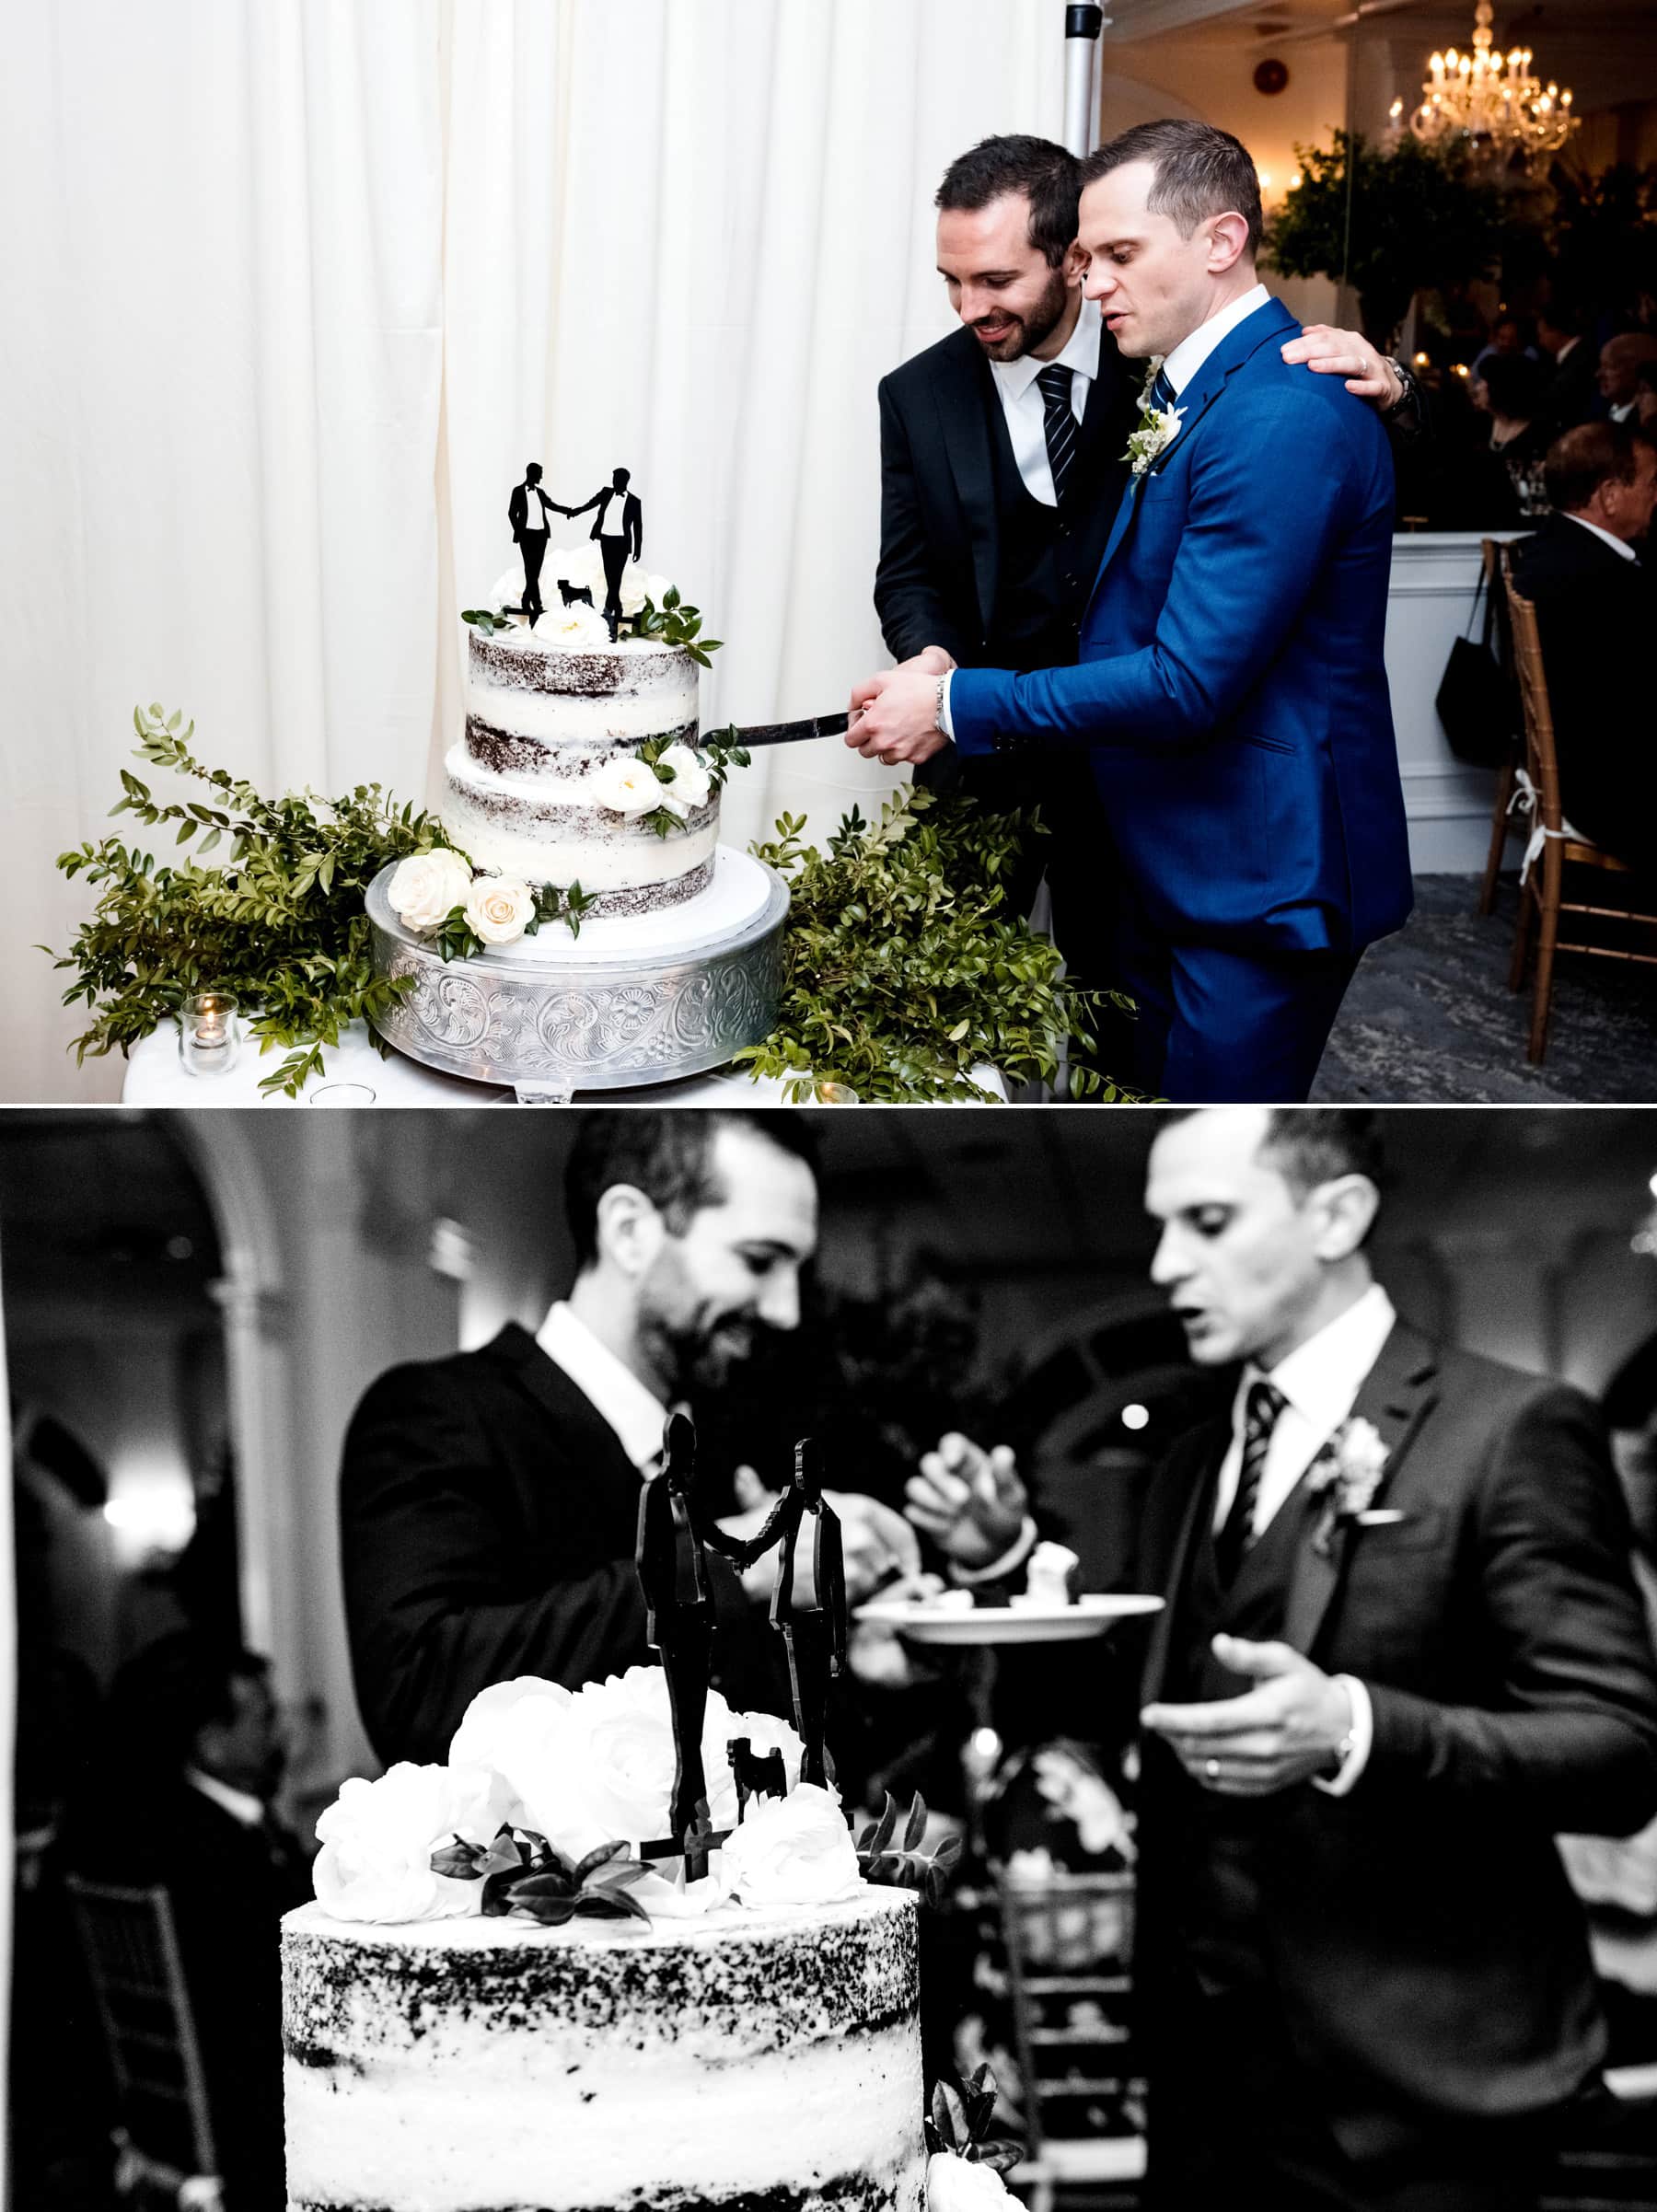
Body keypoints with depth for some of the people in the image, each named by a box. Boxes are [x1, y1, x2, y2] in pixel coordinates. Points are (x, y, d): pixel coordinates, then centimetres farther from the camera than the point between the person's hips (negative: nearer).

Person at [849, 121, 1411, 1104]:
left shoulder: (1285, 415, -22)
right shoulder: (1189, 387, 11)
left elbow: (1190, 681, -25)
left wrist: (958, 705, -19)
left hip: (1263, 872, -10)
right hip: (1170, 856, 10)